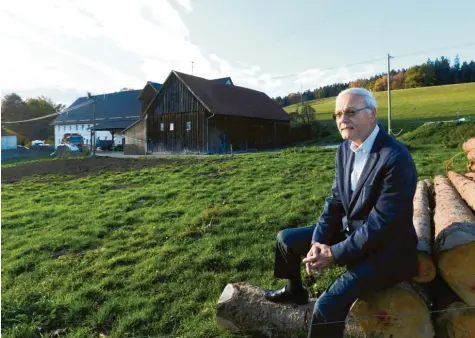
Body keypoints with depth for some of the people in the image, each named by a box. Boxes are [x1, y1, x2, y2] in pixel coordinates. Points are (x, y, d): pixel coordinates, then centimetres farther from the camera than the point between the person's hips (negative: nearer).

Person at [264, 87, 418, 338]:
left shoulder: (396, 158, -25)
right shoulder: (345, 149, 1)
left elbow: (382, 224, -25)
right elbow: (335, 200, 5)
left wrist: (335, 254, -20)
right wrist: (318, 242, -8)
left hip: (385, 248, -8)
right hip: (348, 231, 8)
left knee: (327, 305, -25)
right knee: (286, 239, 12)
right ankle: (295, 290, 39)